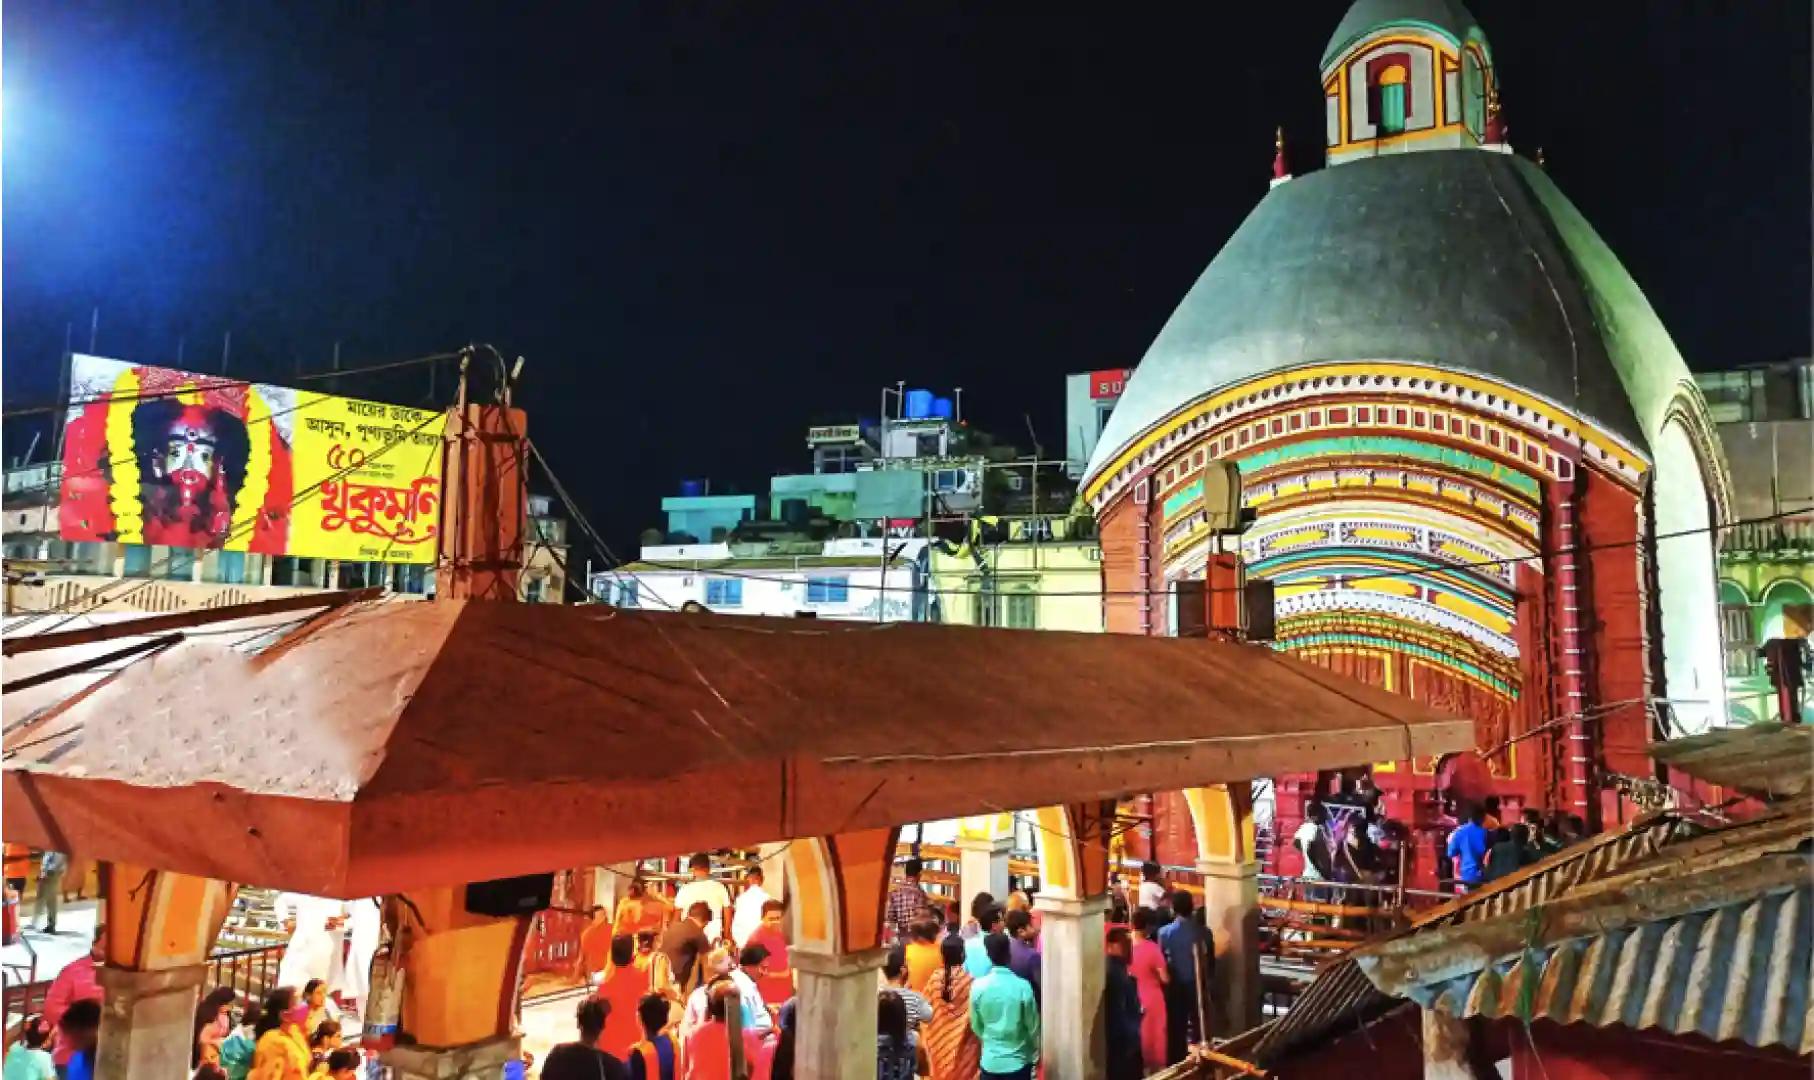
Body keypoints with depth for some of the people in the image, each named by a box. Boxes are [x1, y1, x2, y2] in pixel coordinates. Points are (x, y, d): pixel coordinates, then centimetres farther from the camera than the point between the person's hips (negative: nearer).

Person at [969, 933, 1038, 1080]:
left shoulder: (978, 987, -9)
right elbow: (1033, 1026, -4)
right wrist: (1034, 1055, 14)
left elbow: (976, 1026, 4)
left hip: (990, 1061, 1)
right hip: (1018, 1061, -1)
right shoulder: (1023, 987, -14)